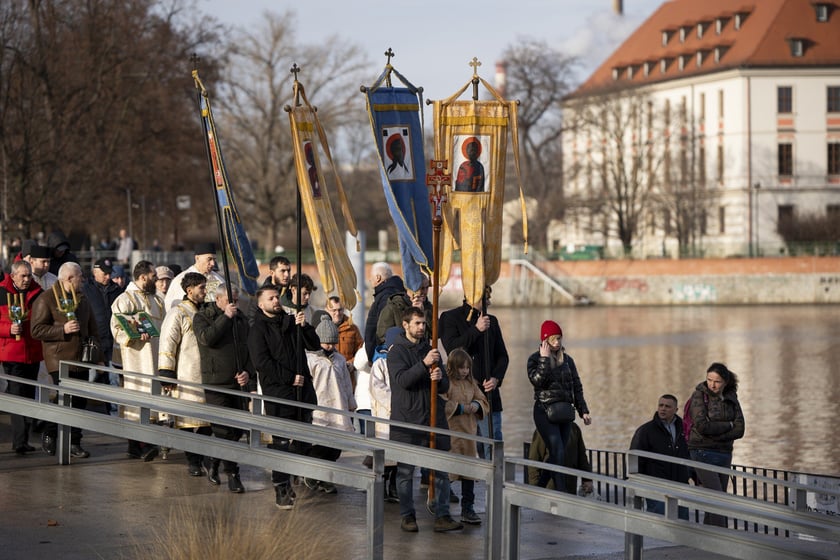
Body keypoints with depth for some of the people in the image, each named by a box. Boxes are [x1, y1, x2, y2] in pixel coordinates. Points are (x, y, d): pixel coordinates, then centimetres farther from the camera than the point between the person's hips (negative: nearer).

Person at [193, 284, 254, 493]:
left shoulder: (241, 319, 14)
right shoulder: (202, 317, 0)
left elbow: (249, 349, 15)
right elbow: (206, 338, -20)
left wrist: (248, 372, -2)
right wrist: (226, 317, -17)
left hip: (239, 382, 5)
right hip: (216, 382, -5)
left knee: (238, 429, 7)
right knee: (225, 430, -8)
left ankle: (214, 463, 27)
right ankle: (232, 474, -4)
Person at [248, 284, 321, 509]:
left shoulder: (291, 322, 15)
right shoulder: (258, 330, -2)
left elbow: (314, 345, 9)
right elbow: (262, 362, -12)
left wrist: (304, 326, -9)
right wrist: (290, 378, -14)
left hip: (302, 389, 6)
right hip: (277, 392, -6)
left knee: (303, 440, 8)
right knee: (281, 442, -4)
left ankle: (287, 480, 22)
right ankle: (281, 490, 1)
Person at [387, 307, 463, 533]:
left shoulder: (430, 350, 14)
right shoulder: (396, 351, -1)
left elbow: (445, 387, 13)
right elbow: (402, 379, -18)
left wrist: (439, 378, -10)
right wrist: (424, 364, -27)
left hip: (433, 417, 4)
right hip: (406, 419, -4)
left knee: (441, 470, 1)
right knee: (405, 470, 3)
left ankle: (442, 516, 4)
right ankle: (407, 516, 12)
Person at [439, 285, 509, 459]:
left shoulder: (491, 321, 16)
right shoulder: (450, 318, 2)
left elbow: (502, 355, 16)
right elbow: (452, 348, -12)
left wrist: (496, 378, -2)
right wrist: (476, 330, -18)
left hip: (487, 391, 3)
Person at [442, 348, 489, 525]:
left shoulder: (471, 383, 14)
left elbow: (483, 401, 21)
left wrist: (476, 405, -1)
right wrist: (460, 408, -15)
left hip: (468, 434, 7)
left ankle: (468, 509, 12)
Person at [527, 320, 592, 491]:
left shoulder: (567, 360, 12)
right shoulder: (535, 359, -1)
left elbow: (577, 387, 15)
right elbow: (537, 380, -19)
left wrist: (583, 411, 9)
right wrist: (545, 359, -16)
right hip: (544, 411, -5)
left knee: (556, 455, 5)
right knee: (558, 453, -17)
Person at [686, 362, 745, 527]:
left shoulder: (731, 398, 8)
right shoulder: (699, 395, -6)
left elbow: (739, 431, -1)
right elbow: (702, 425, -18)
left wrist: (715, 436, -13)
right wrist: (728, 425, -9)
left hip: (724, 453, 5)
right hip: (703, 453, -5)